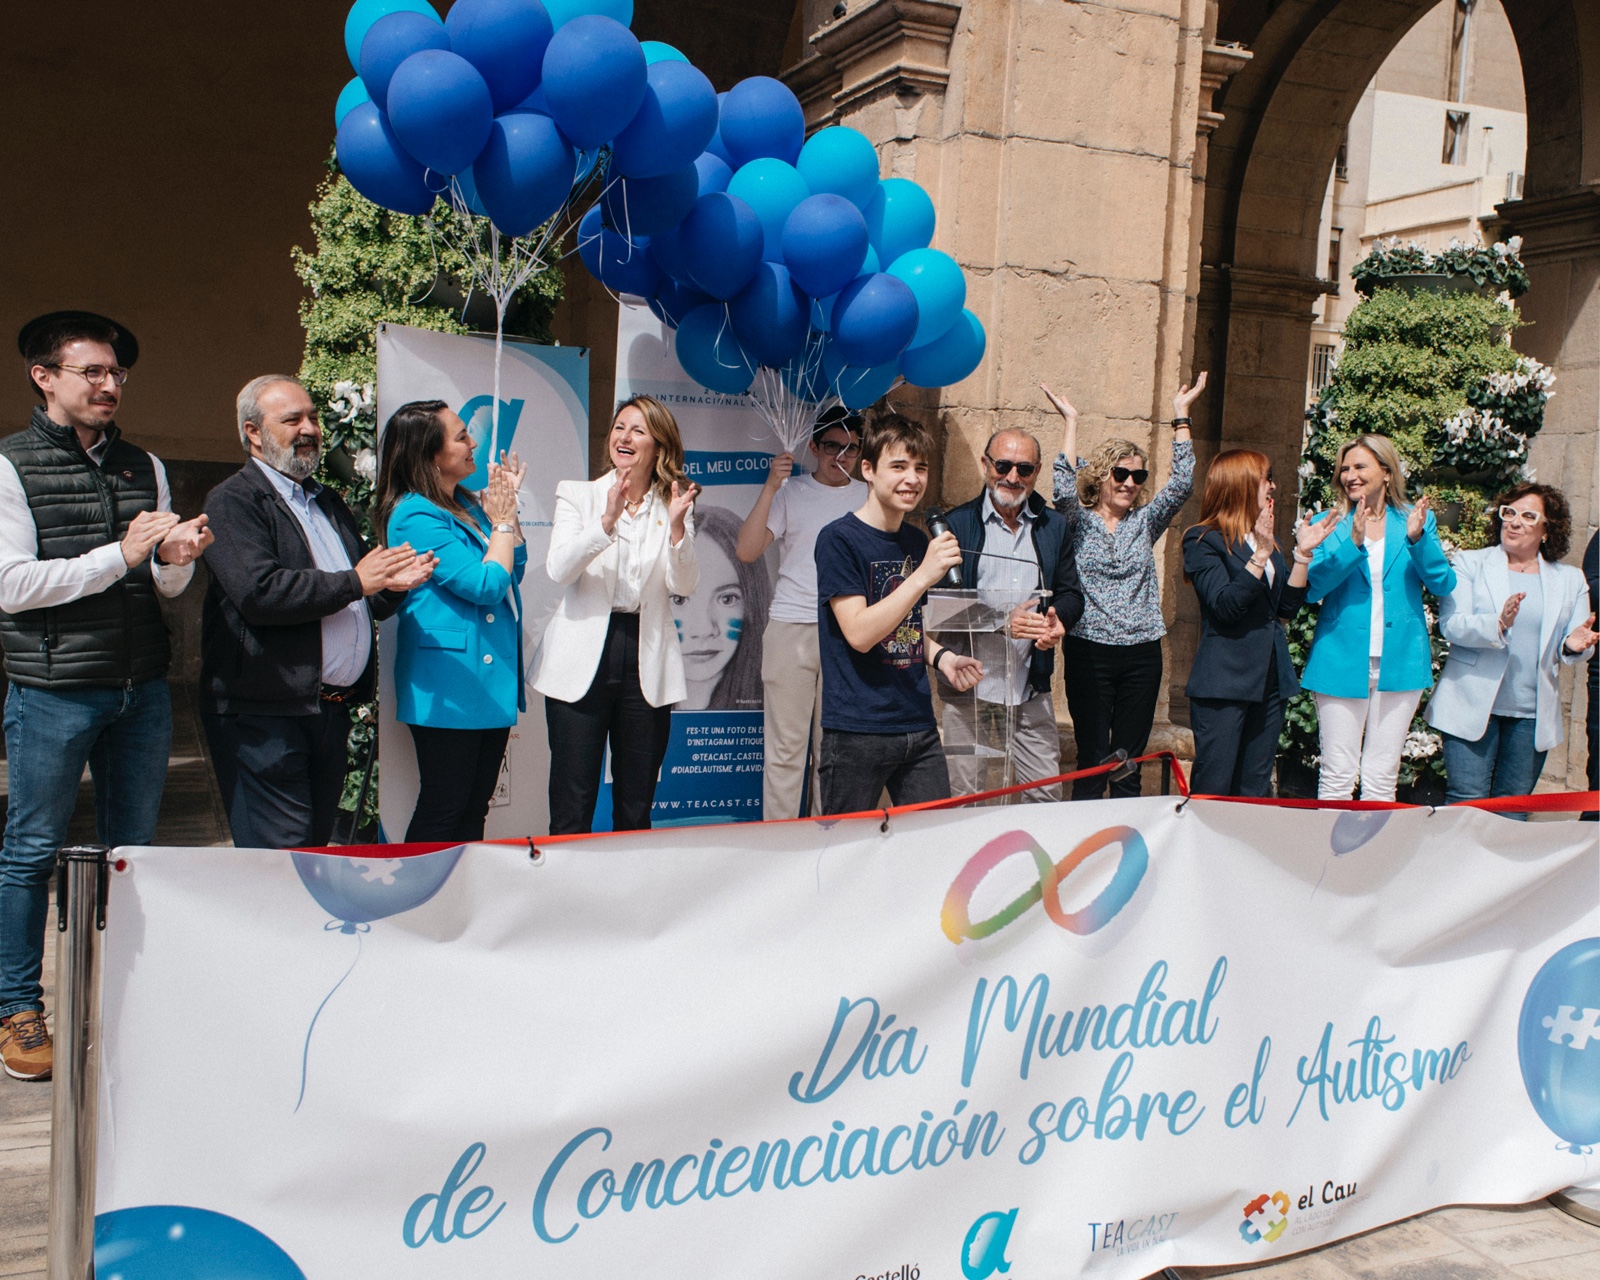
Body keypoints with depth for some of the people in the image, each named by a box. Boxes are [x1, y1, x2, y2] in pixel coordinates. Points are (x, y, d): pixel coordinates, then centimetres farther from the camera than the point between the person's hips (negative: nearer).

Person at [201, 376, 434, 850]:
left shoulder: (329, 503, 21)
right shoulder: (233, 501, -5)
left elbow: (363, 603, 24)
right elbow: (258, 591, -21)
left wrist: (390, 584, 0)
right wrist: (355, 582, -15)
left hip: (333, 708, 8)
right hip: (266, 714, -8)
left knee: (317, 849, 12)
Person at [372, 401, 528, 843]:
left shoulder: (467, 503, 12)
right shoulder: (415, 516, -14)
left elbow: (514, 571, 17)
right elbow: (487, 585, -18)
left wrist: (508, 505, 9)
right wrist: (502, 521, -5)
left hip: (492, 679, 9)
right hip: (450, 686, -9)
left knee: (475, 808, 13)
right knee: (441, 810, -2)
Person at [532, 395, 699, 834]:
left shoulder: (675, 506, 7)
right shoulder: (577, 494, 5)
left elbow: (684, 586, -4)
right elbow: (559, 569, -11)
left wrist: (677, 527, -18)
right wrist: (606, 520, -23)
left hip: (647, 662, 2)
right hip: (583, 661, -1)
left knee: (636, 806, 10)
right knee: (571, 807, -1)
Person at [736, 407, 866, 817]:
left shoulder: (869, 499, 12)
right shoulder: (790, 492, 3)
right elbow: (747, 551, -7)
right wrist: (771, 487, -13)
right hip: (791, 629, -2)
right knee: (786, 745, -3)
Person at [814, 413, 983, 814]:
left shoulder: (918, 542, 12)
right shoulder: (838, 539, -9)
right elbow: (860, 633, -18)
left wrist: (941, 656, 2)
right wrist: (924, 575, -22)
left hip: (920, 729, 6)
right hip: (857, 732, -6)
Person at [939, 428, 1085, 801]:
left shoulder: (1053, 525, 11)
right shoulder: (957, 523, -1)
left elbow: (1072, 594, 13)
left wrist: (1058, 619, -11)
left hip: (1032, 687, 3)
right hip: (970, 685, -3)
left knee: (1046, 794, 5)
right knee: (964, 798, 5)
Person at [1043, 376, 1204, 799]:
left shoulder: (1145, 522, 11)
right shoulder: (1078, 522, 3)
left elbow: (1182, 483, 1)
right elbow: (1064, 486, -15)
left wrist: (1181, 415, 0)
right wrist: (1070, 421, -14)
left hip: (1142, 654, 3)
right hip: (1089, 652, -3)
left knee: (1129, 762, 7)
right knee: (1092, 759, -3)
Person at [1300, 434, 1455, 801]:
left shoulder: (1416, 520, 7)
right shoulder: (1331, 524, 4)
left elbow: (1443, 585, -3)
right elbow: (1312, 587, -10)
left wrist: (1417, 539, -19)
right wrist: (1353, 544, -23)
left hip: (1400, 662, 1)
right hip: (1341, 661, -1)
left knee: (1382, 777, 7)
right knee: (1338, 775, 0)